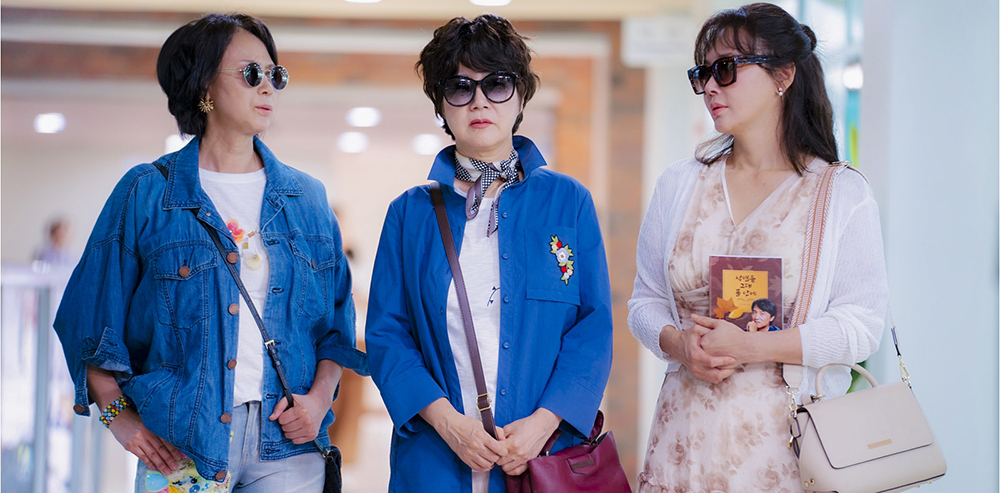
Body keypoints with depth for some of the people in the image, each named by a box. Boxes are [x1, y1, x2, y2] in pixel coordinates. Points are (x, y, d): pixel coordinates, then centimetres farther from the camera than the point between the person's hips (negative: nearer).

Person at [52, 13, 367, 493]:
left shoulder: (307, 197, 11)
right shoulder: (147, 192, 1)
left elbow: (337, 319, 13)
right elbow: (91, 319, 2)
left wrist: (320, 397, -3)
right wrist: (120, 416, -7)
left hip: (287, 441, 3)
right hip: (180, 445, -2)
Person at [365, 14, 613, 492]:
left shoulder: (568, 201, 5)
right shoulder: (410, 213, 6)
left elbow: (594, 327, 0)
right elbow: (386, 333, 2)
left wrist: (544, 421, -14)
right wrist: (446, 419, -13)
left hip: (546, 452, 0)